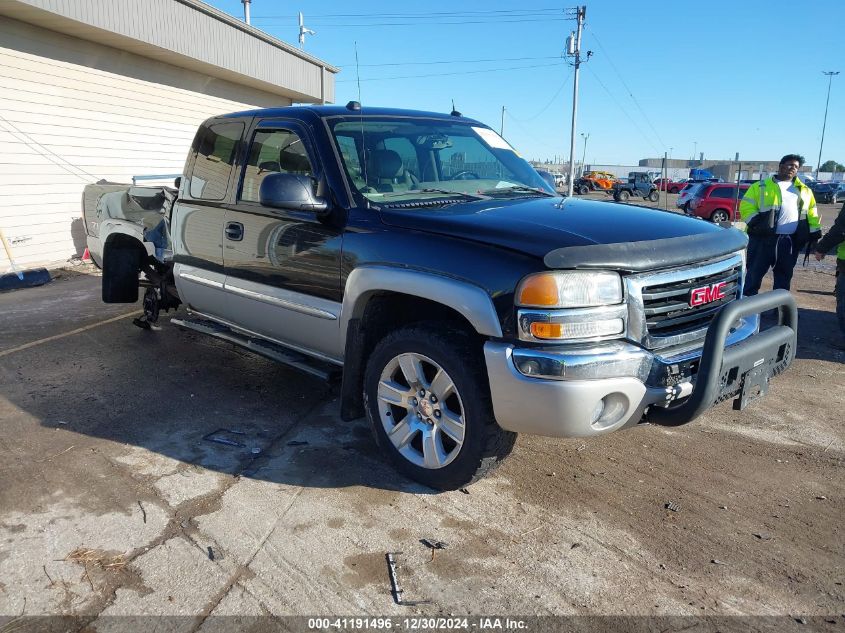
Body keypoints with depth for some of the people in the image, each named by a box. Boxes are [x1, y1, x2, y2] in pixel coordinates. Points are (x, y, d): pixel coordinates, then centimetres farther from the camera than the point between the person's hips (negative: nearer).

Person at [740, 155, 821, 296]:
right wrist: (755, 222, -16)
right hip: (764, 238, -4)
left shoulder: (804, 190, 19)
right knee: (755, 272, -3)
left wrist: (814, 233, 9)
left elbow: (812, 213, 19)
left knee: (784, 275, 10)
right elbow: (746, 206, -2)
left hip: (790, 241, 4)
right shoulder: (762, 186, 6)